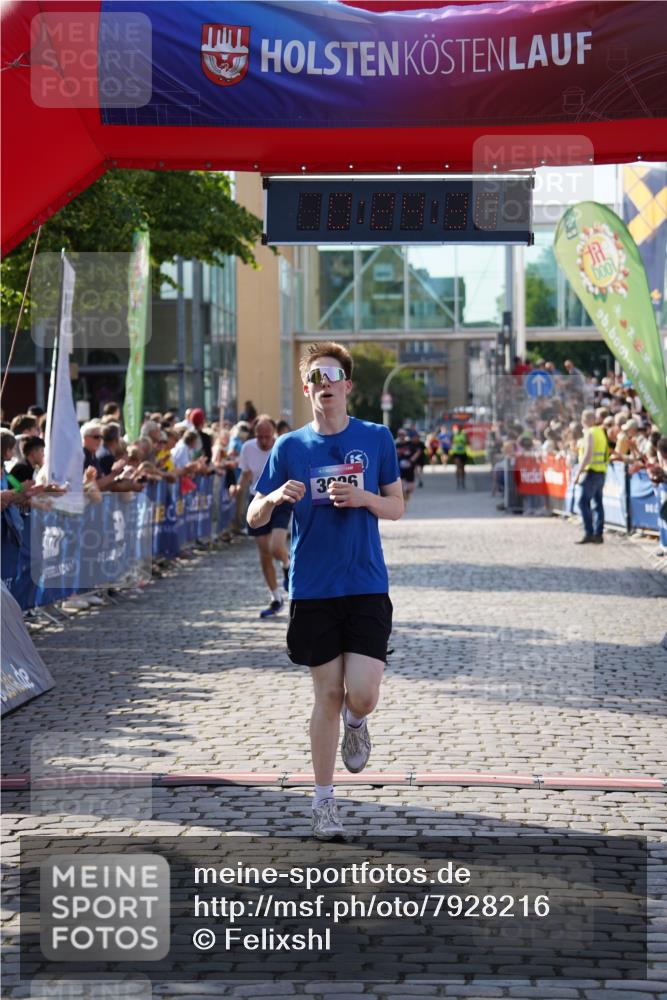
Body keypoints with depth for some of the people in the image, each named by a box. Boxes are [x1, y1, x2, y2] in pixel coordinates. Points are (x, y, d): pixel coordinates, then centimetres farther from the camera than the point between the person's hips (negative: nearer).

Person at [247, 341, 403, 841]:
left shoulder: (376, 438, 3)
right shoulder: (289, 447, 4)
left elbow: (397, 507, 7)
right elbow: (254, 518, 5)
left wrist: (363, 496, -13)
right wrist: (276, 497, -17)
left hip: (367, 586, 0)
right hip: (313, 589, 0)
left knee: (363, 694, -10)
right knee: (328, 694, 3)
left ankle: (354, 723, 28)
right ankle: (324, 801, 16)